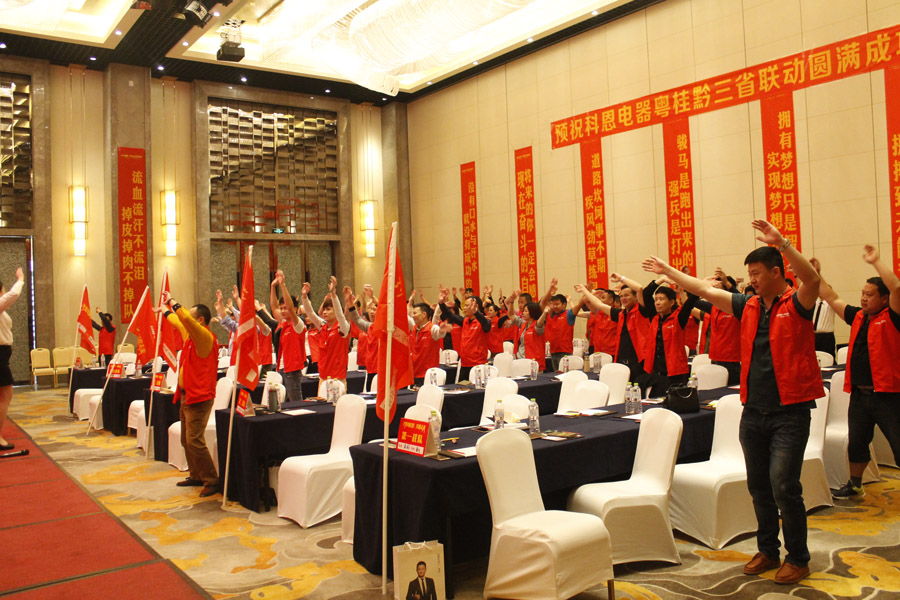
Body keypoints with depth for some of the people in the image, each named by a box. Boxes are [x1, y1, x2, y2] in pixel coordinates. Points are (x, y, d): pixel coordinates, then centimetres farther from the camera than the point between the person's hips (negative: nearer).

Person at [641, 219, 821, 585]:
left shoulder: (796, 304, -6)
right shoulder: (749, 307, 10)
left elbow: (812, 279, -27)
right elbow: (704, 290, 14)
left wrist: (781, 243, -37)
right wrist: (667, 271, 17)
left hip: (789, 412, -6)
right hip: (753, 411, 6)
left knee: (784, 486, -8)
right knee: (759, 486, 13)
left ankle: (798, 558, 9)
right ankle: (767, 550, 27)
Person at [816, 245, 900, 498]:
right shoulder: (858, 317, 10)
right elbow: (832, 298, 16)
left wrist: (876, 262, -22)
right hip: (859, 393, 7)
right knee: (856, 443, 19)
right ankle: (854, 485, 36)